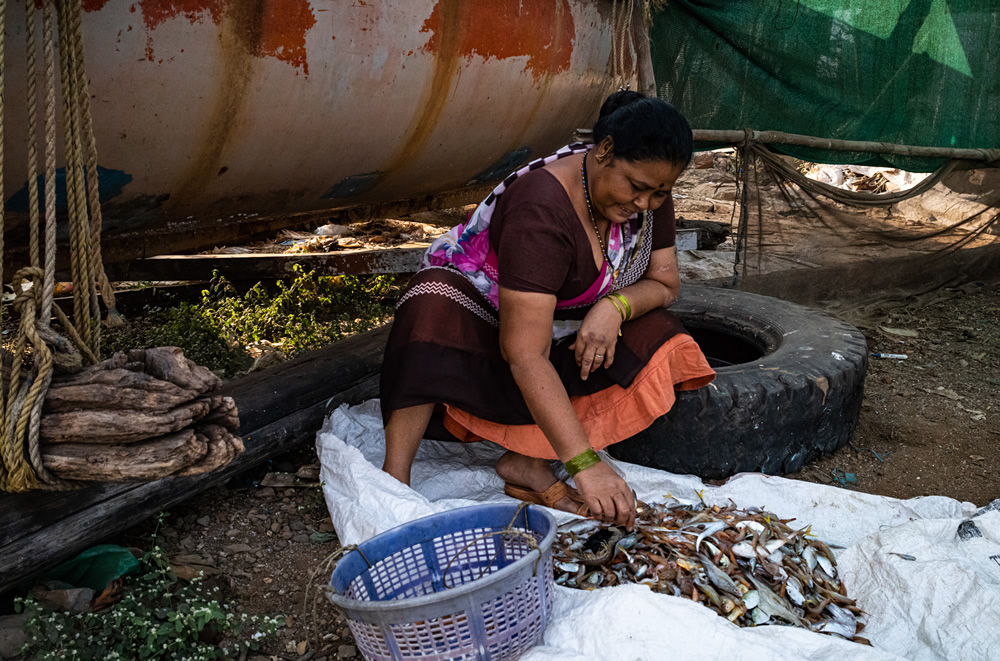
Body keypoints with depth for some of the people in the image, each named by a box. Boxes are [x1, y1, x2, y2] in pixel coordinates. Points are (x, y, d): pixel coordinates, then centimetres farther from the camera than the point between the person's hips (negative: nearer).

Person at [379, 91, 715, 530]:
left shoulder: (649, 197, -13)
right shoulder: (542, 211, -36)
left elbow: (664, 282, -4)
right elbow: (525, 355, -41)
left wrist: (616, 305, -29)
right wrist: (585, 463, -46)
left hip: (566, 336, 6)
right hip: (478, 319, -6)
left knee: (658, 345, -19)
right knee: (434, 307, -39)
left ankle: (529, 462, -21)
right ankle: (393, 478, -34)